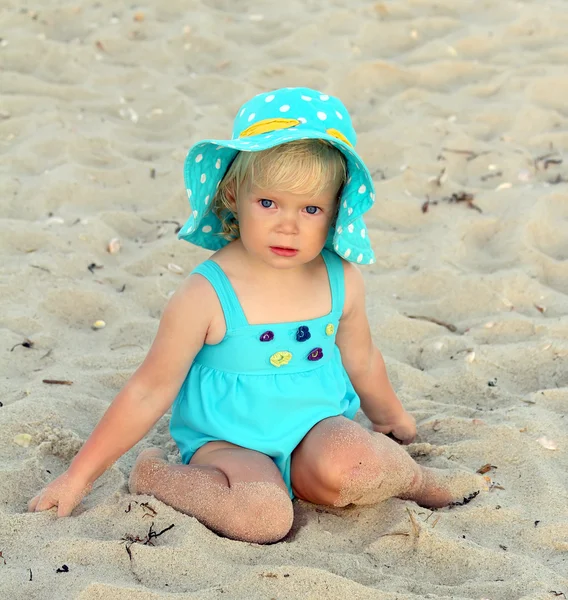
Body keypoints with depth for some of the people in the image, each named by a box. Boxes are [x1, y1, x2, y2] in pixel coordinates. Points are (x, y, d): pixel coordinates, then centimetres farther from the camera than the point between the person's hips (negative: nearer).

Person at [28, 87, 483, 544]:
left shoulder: (342, 282, -5)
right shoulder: (207, 295, -17)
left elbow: (361, 361, 16)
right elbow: (149, 392, -9)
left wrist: (393, 420, 33)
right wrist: (79, 476, -7)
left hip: (317, 433, 2)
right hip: (229, 445, -2)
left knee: (347, 466, -33)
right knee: (262, 515, -33)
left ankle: (408, 477, 0)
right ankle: (155, 475, -7)